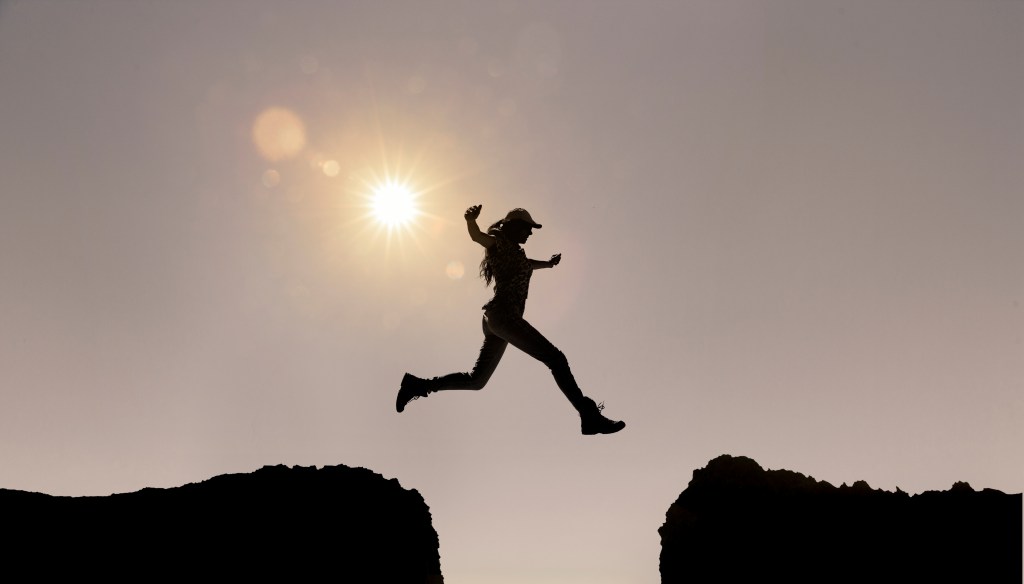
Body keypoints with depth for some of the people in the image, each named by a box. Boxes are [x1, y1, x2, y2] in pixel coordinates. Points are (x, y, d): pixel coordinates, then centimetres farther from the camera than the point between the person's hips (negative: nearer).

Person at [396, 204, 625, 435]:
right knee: (556, 359, -13)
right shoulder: (501, 243, -3)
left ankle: (418, 385, 15)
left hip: (495, 319, 10)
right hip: (505, 315, -10)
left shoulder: (513, 250, 23)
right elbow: (477, 235, -22)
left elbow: (525, 264, 46)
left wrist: (548, 263, 45)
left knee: (476, 380, 14)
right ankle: (590, 417, -17)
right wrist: (471, 219, -41)